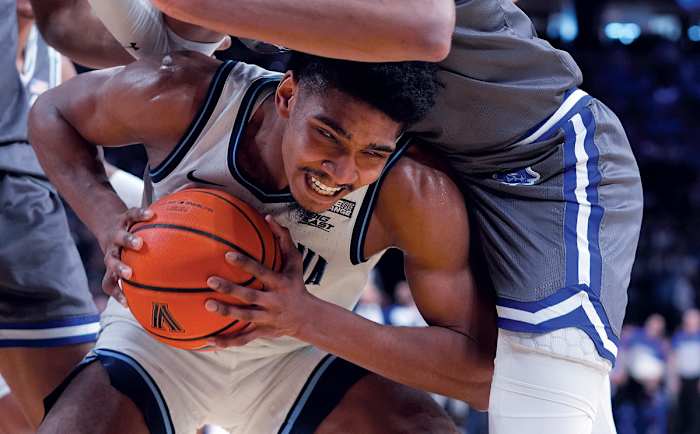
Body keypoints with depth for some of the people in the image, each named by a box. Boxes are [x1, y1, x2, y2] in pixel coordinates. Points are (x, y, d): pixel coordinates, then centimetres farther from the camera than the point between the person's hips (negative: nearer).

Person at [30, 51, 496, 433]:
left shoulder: (414, 192, -30)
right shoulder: (179, 98, -28)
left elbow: (480, 370, -28)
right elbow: (53, 112, -6)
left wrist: (309, 318, -39)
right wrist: (108, 221, -27)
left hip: (295, 357, 1)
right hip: (158, 335, 0)